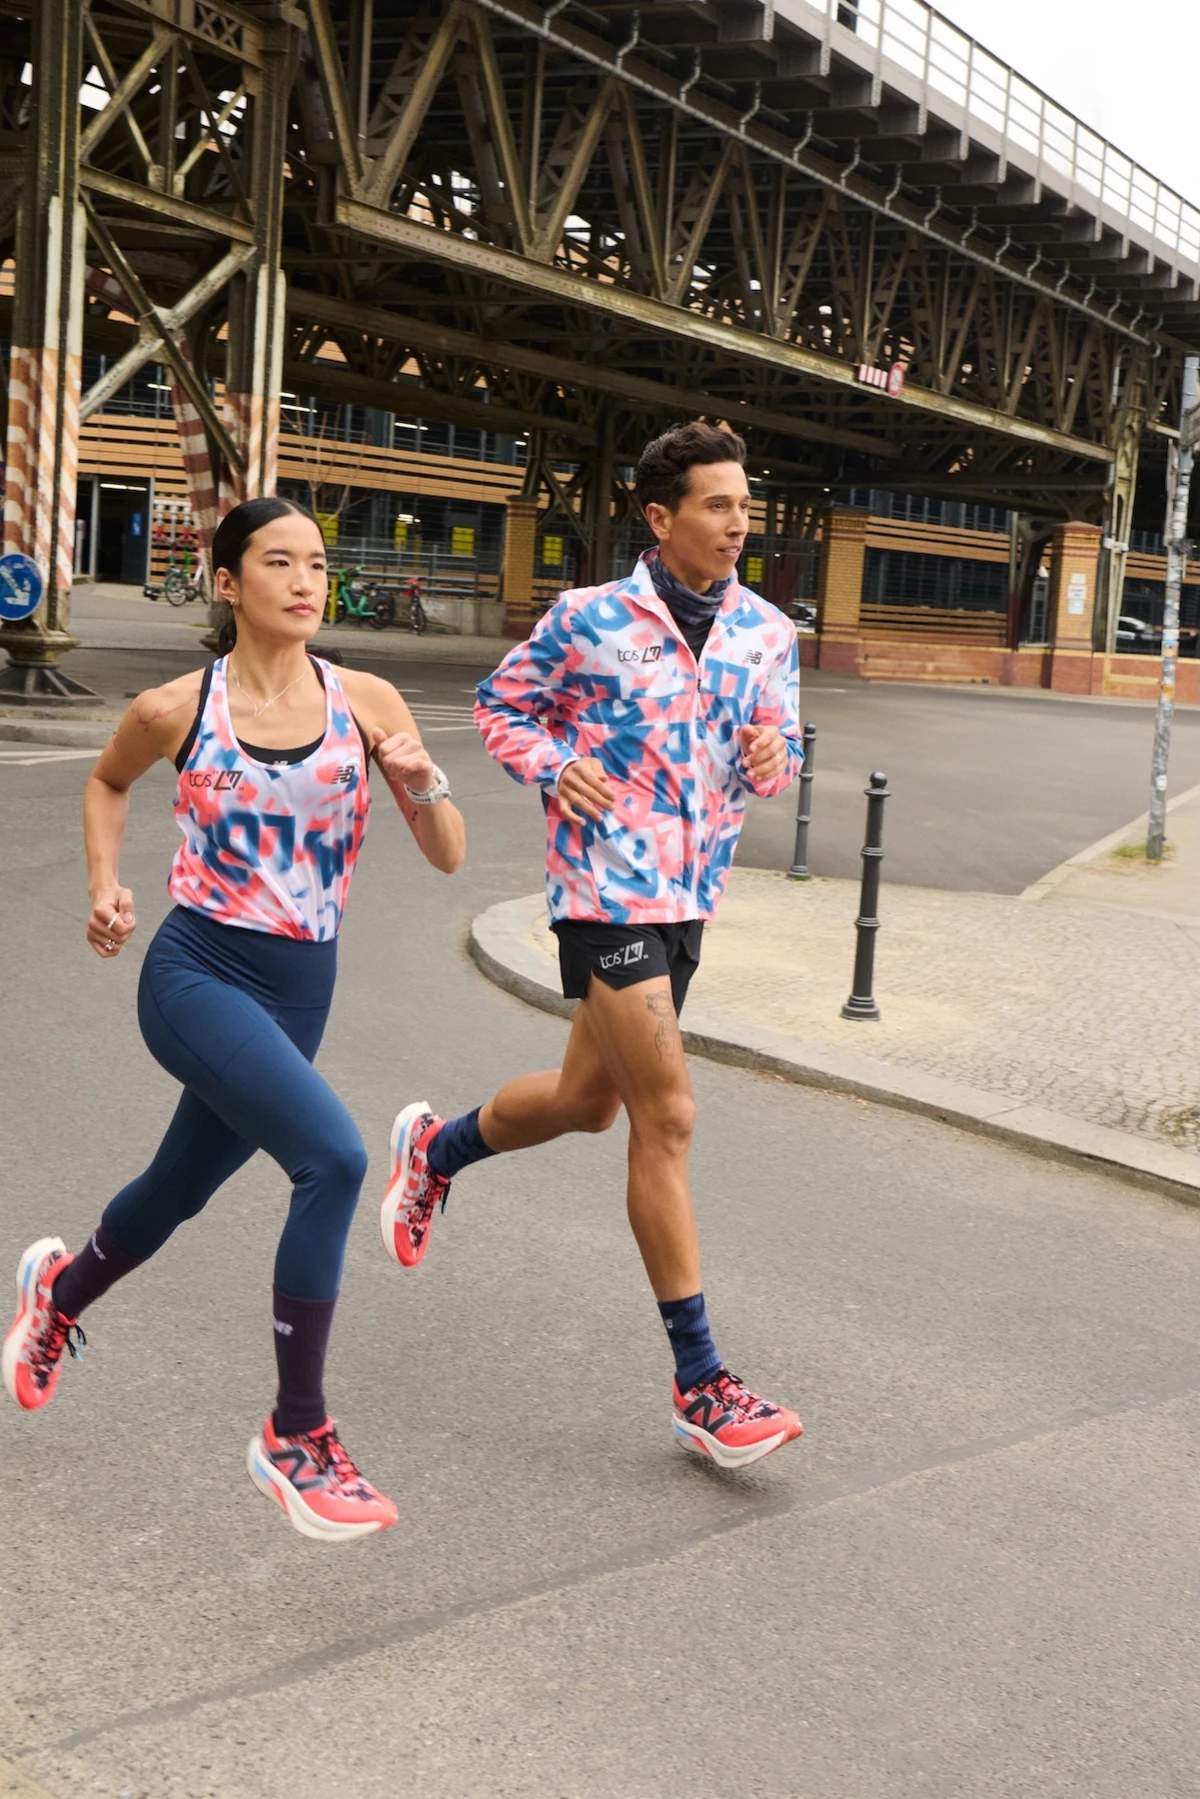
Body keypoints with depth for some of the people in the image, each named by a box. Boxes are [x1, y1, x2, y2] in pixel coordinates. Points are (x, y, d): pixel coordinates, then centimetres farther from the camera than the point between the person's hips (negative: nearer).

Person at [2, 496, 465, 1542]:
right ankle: (297, 1437, -12)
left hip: (299, 991, 4)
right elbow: (109, 781, 17)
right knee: (333, 1156, -26)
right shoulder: (177, 710, -6)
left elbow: (448, 857, -2)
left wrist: (421, 781, -21)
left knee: (178, 1192, 22)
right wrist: (105, 887, 3)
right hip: (198, 974, -4)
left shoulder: (364, 702, -2)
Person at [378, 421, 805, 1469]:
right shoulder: (590, 619, -7)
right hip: (607, 889, -7)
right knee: (667, 1117, -11)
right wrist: (554, 767, -14)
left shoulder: (768, 634, 7)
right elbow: (501, 704, 5)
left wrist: (773, 756, -10)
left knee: (588, 1100, 19)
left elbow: (780, 754, 14)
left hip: (691, 899, 7)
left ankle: (434, 1149, 50)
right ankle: (700, 1385, -3)